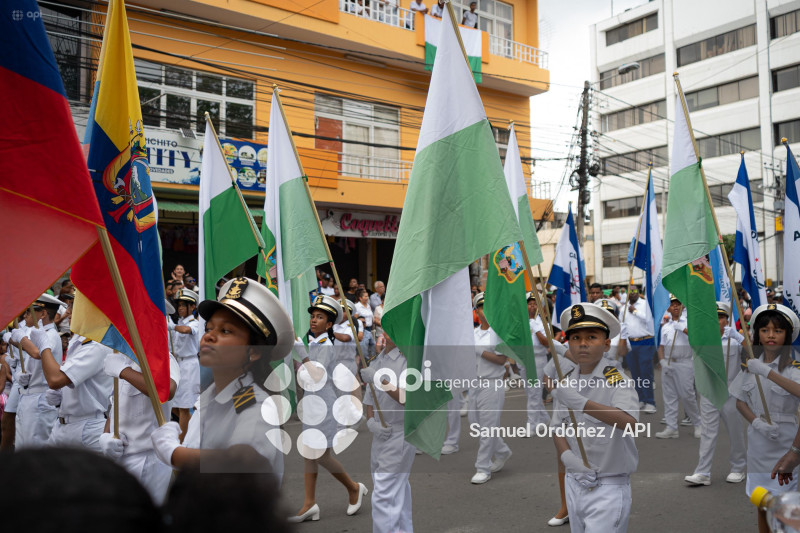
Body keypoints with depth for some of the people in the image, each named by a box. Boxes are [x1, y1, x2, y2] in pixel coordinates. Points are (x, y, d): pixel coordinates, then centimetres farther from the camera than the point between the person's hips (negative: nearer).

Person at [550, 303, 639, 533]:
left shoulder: (615, 378, -14)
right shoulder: (566, 384, 4)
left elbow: (629, 421, -31)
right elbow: (557, 428, 11)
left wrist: (581, 403, -40)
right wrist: (566, 455, -8)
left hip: (608, 489, -6)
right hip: (574, 484, 6)